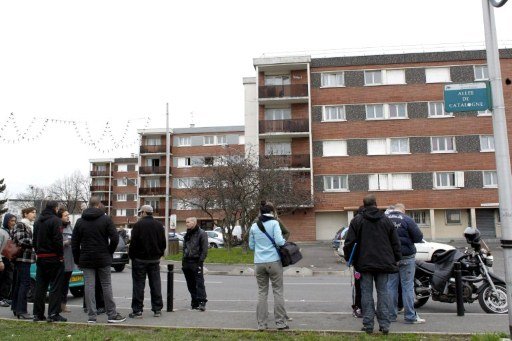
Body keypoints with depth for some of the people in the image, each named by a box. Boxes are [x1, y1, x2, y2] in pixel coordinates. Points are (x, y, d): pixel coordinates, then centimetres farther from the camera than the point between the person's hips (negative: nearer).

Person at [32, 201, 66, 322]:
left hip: (40, 258, 7)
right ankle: (53, 314, -4)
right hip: (53, 257, -7)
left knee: (40, 286, 12)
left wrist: (38, 253, 16)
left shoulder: (38, 221, 14)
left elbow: (34, 240, 16)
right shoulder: (55, 220, -12)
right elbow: (58, 240, -18)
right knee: (55, 286, -3)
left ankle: (38, 313, 17)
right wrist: (61, 255, -12)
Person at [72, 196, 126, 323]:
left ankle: (91, 316, 6)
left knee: (89, 286, 5)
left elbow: (74, 242, 6)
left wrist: (77, 259, 13)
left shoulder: (80, 221, 5)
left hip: (86, 260, 2)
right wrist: (110, 252, 3)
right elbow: (115, 238, -11)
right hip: (103, 259, -2)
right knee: (106, 286, 5)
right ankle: (112, 314, 10)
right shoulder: (106, 219, -5)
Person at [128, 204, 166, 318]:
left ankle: (137, 310, 6)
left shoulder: (138, 225, -12)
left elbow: (133, 243, -12)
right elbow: (163, 243, 9)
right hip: (155, 259, 4)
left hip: (140, 259, -4)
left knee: (139, 284, 3)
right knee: (155, 284, 9)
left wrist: (131, 255, 0)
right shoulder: (159, 225, 5)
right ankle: (157, 309, 13)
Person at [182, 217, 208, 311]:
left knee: (199, 283, -9)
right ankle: (194, 302, 19)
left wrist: (200, 261, -16)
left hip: (196, 262, -7)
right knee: (190, 284, 10)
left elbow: (204, 249, -10)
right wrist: (183, 261, 14)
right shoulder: (187, 234, 17)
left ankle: (202, 302, -8)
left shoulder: (202, 234, -6)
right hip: (187, 262, 7)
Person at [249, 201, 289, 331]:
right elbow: (279, 241, -13)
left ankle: (261, 324, 12)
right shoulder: (274, 223, -4)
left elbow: (251, 246, 14)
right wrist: (284, 241, 7)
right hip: (274, 261, -3)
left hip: (259, 263, 4)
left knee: (262, 293, 10)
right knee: (278, 291, 6)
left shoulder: (254, 226, 8)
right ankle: (280, 322, 9)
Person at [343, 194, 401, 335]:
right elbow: (395, 243, 8)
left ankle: (368, 325, 5)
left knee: (366, 293, 4)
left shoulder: (357, 220, -1)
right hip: (383, 263, 2)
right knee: (383, 292, 8)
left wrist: (348, 258, 9)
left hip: (364, 263, -2)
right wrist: (396, 259, 16)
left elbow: (349, 242, -4)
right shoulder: (386, 220, 6)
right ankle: (384, 325, 8)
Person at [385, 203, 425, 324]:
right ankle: (410, 316, 6)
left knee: (391, 286, 9)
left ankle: (391, 315, 14)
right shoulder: (407, 219, -10)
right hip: (405, 257, -4)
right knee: (408, 286, 2)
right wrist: (407, 238, 9)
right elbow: (418, 237, -9)